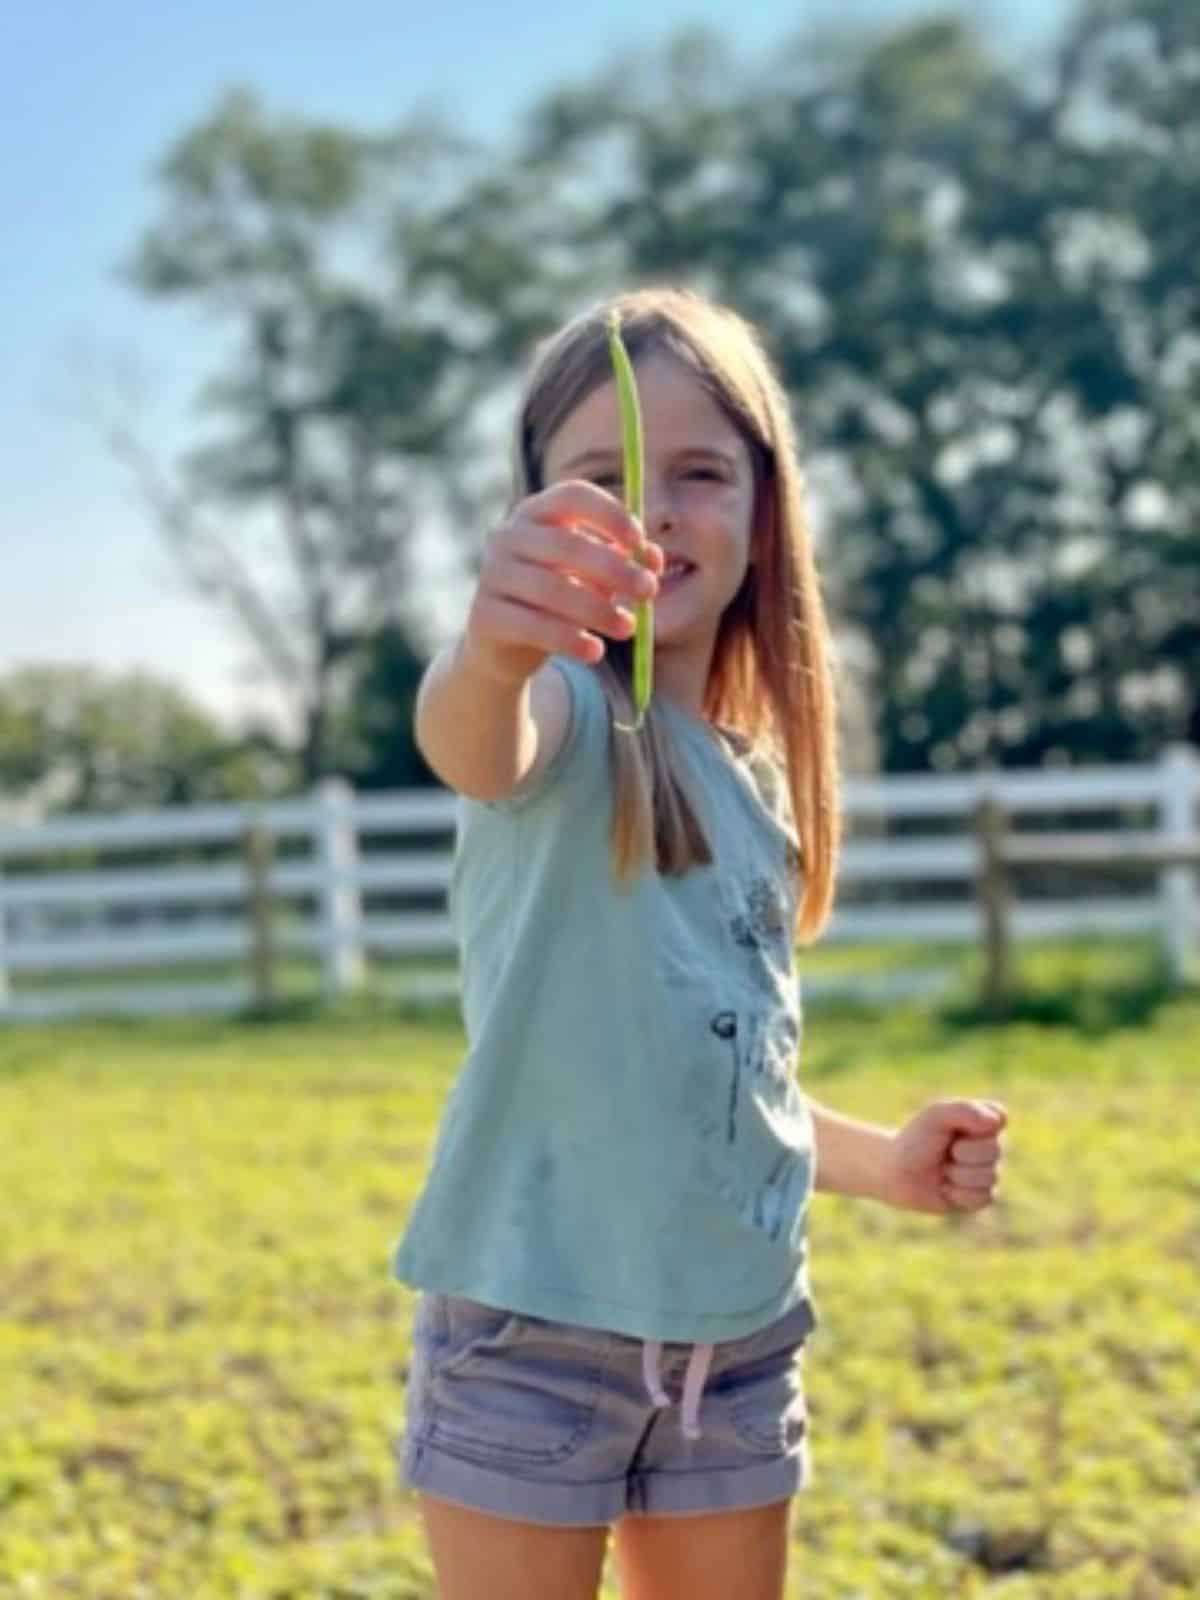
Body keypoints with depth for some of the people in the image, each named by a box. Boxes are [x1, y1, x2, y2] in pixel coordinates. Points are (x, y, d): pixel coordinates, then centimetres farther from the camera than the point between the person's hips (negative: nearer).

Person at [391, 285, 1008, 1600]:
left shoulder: (758, 775, 10)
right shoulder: (566, 710, -10)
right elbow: (474, 745, -37)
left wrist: (882, 1162, 8)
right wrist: (492, 652, -59)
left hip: (740, 1340, 6)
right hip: (534, 1327, -6)